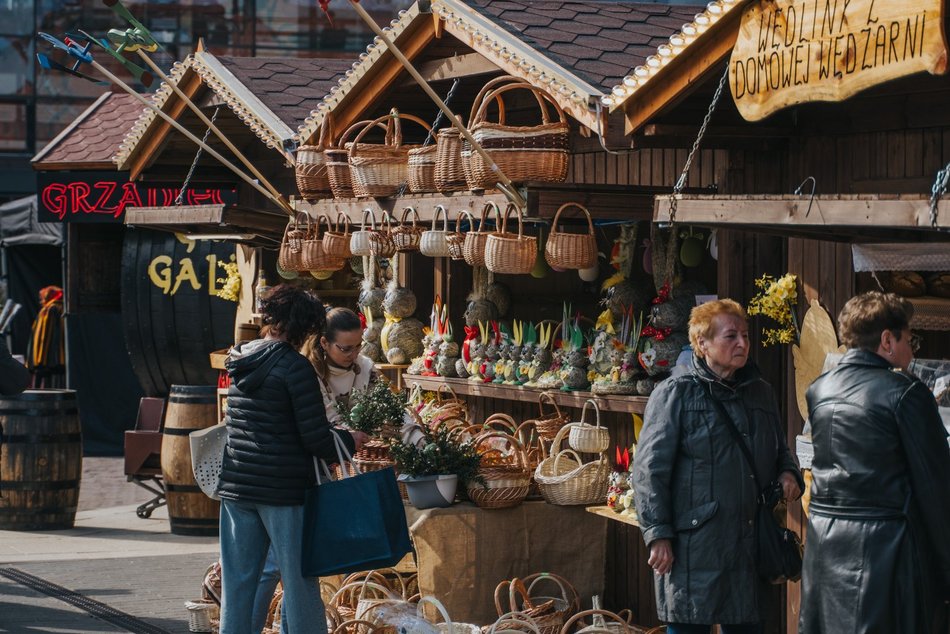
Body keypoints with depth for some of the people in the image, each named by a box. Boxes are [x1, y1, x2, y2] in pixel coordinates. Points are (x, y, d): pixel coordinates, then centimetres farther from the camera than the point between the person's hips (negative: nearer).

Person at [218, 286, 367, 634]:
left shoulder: (239, 362, 10)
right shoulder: (294, 366, -13)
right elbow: (315, 437, -16)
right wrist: (349, 441, 4)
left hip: (236, 486, 7)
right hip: (284, 488, -6)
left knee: (236, 582, 9)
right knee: (299, 582, 1)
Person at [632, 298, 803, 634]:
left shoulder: (760, 392, 13)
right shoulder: (675, 394, -5)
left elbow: (778, 452, 27)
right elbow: (650, 470, -8)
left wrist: (788, 474, 4)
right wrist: (658, 535, -14)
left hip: (750, 542, 6)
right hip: (694, 547, -6)